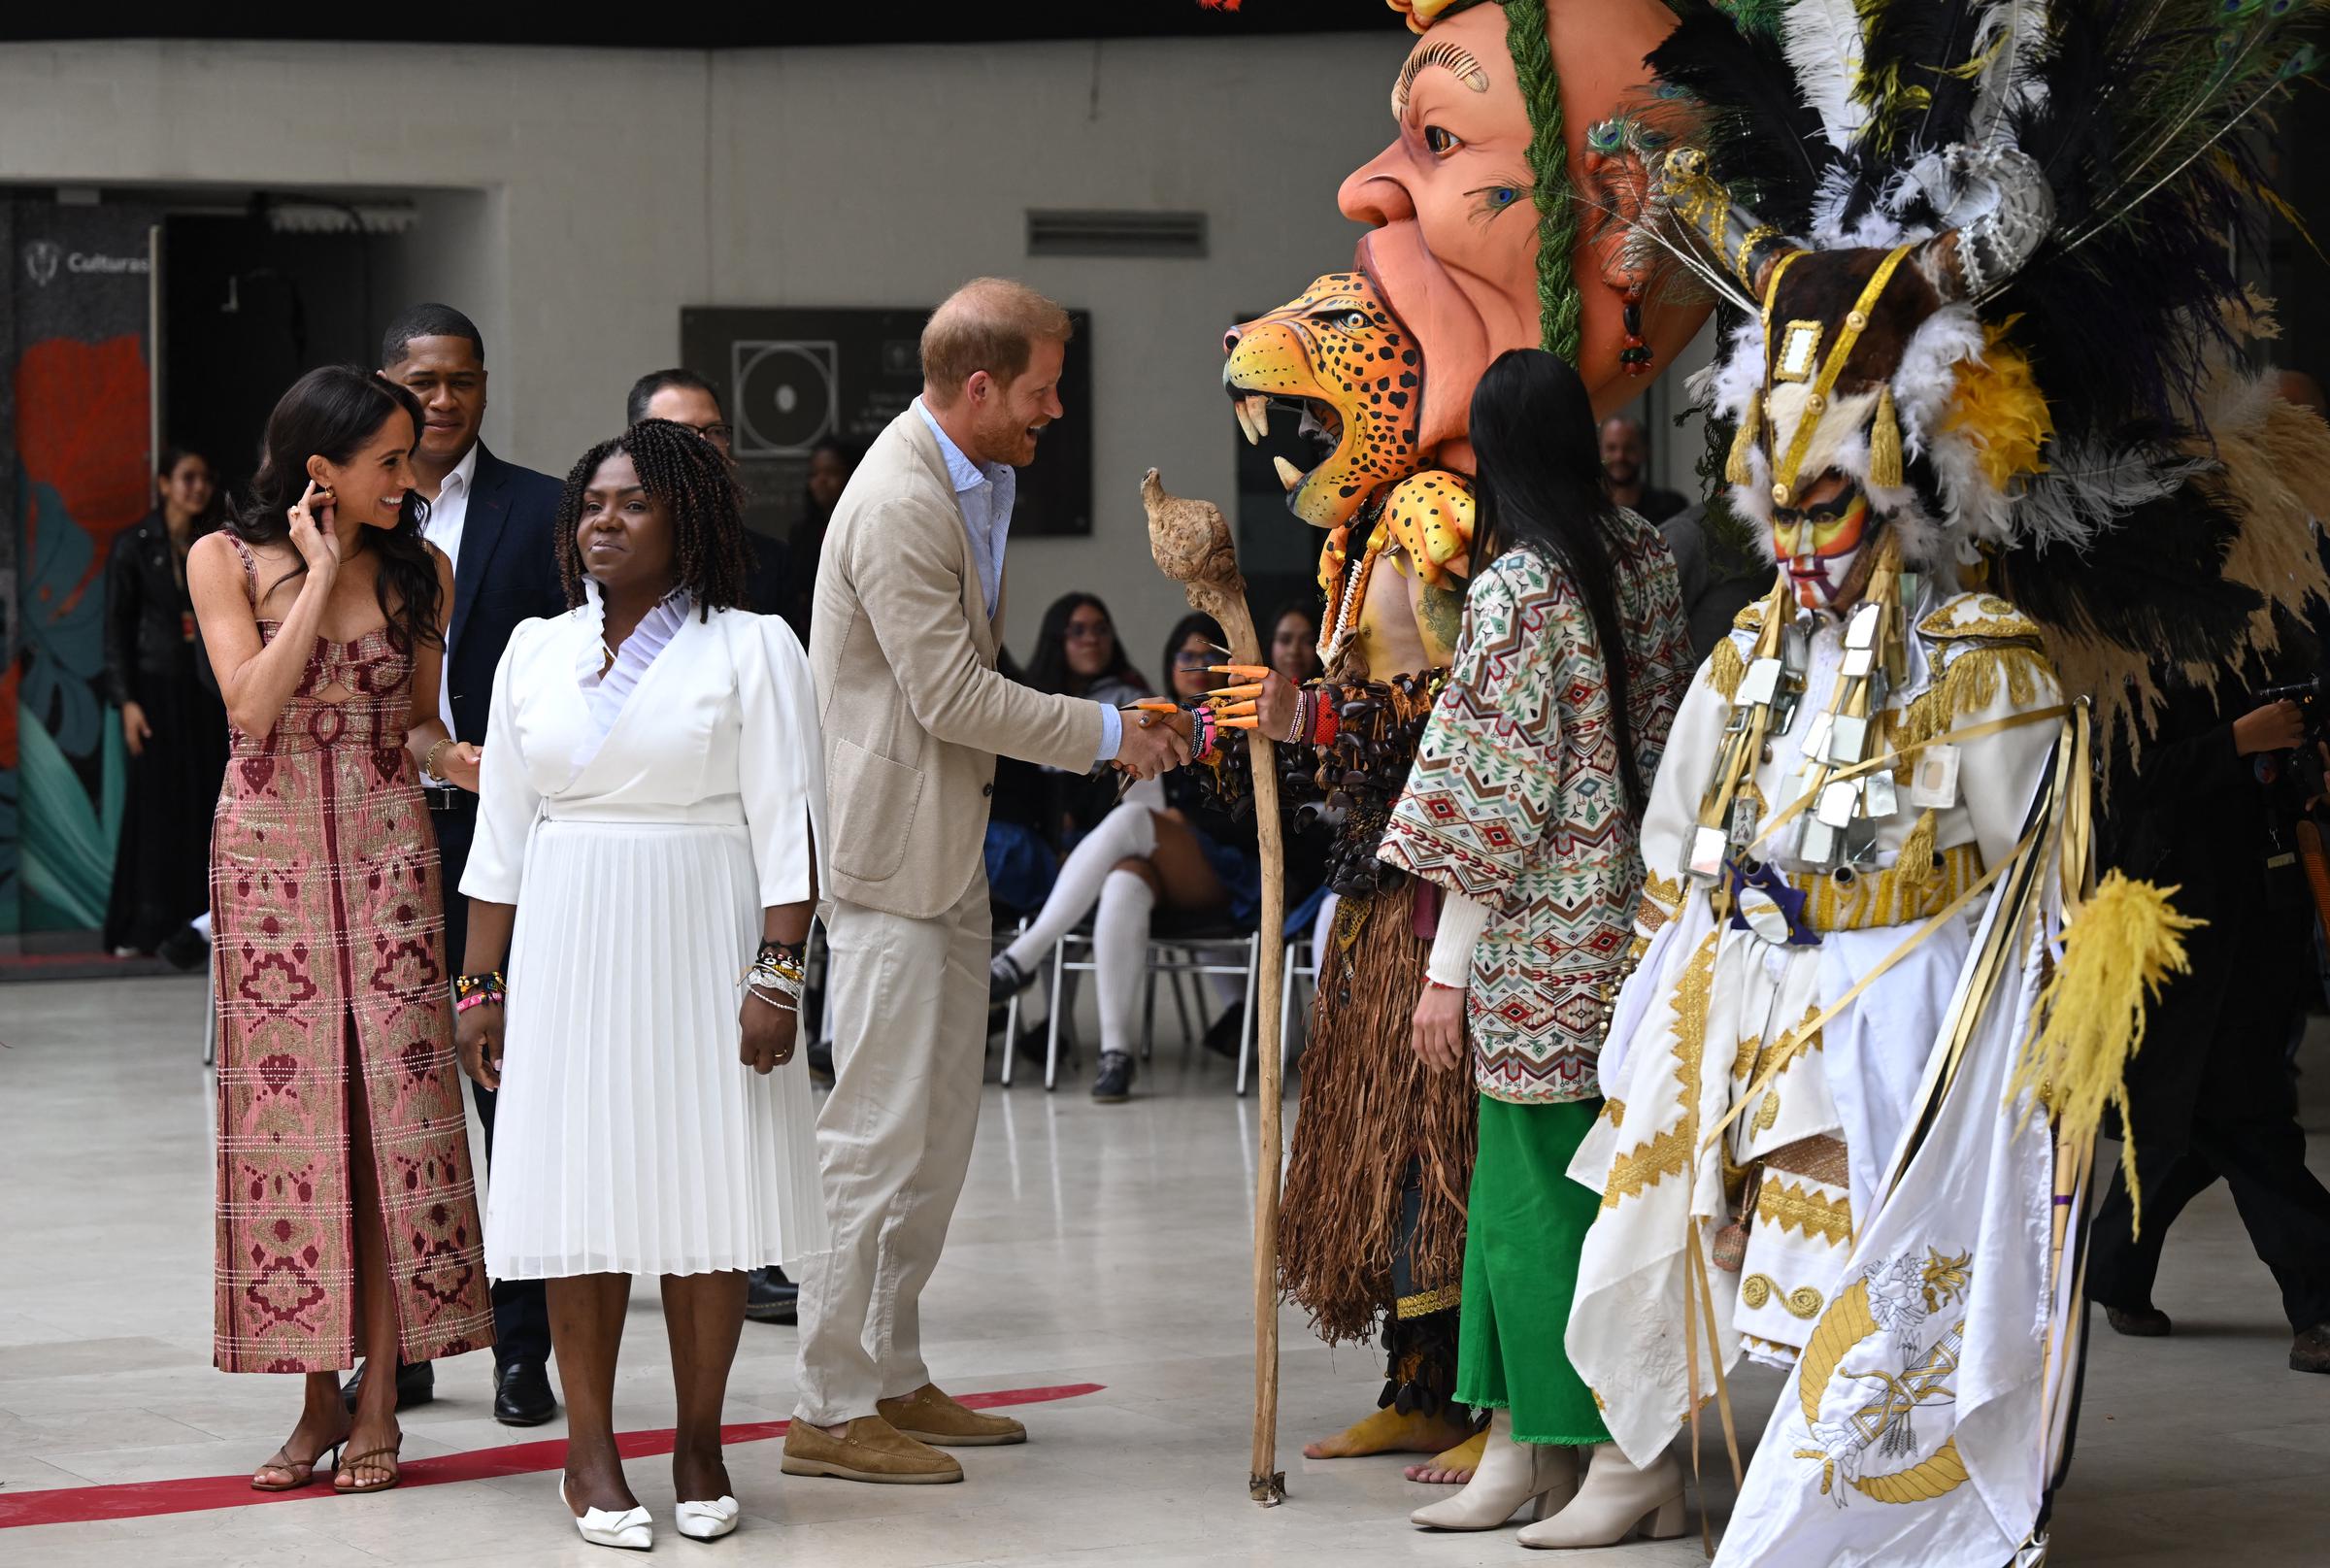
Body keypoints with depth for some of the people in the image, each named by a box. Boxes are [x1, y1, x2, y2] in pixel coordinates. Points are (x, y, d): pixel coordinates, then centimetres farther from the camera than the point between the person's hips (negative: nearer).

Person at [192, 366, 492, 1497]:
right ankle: (320, 1394, 7)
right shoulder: (226, 560, 0)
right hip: (268, 853, -1)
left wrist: (454, 757, -9)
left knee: (392, 1107, -4)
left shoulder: (420, 569, 6)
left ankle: (379, 1399, 2)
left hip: (387, 851, 1)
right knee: (288, 1113, -1)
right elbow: (253, 703, -12)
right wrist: (321, 572, -12)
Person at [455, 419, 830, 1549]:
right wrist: (481, 982, 9)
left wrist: (777, 974, -14)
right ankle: (591, 1453, 8)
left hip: (701, 946, -3)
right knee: (583, 1195, 1)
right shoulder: (536, 652, 11)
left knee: (703, 1192, -1)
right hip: (568, 953, 3)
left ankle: (699, 1446, 10)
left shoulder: (750, 649, 0)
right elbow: (501, 832, 13)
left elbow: (787, 826, -6)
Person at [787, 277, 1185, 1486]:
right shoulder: (900, 503, -20)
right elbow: (952, 695, -19)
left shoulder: (973, 478, 12)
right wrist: (1106, 734, -12)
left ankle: (892, 1377, 23)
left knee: (937, 1127, 14)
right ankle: (831, 1409, -2)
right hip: (889, 844, -10)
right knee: (879, 1134, -7)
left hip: (946, 843, 10)